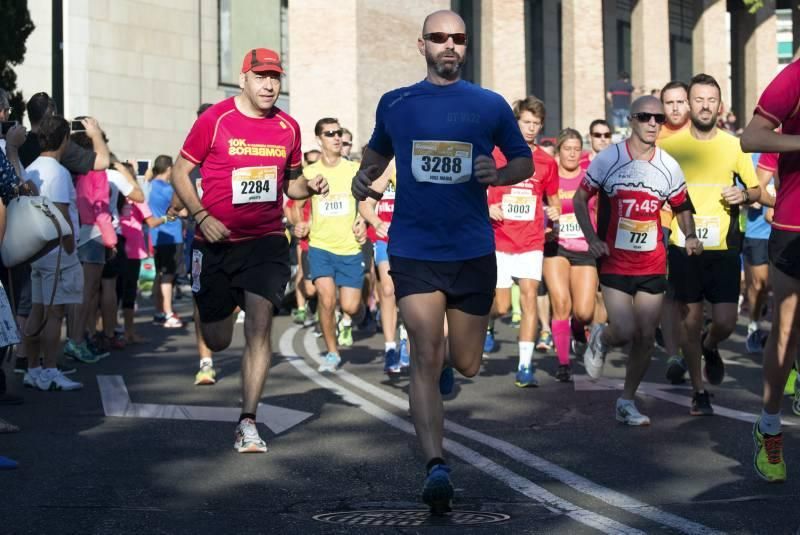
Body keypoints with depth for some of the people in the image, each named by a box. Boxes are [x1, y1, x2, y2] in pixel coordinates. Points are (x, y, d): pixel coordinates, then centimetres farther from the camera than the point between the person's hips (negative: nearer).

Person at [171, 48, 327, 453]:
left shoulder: (288, 127, 5)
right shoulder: (214, 120, -5)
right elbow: (180, 171, 0)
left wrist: (309, 186, -4)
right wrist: (201, 216, -13)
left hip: (266, 242, 1)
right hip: (216, 243, -1)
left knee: (259, 326, -14)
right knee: (218, 342, 8)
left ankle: (248, 423, -8)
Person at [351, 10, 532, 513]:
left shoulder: (490, 105, 3)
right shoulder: (394, 104, 6)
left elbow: (524, 161, 12)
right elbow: (378, 151, 23)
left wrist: (500, 174, -10)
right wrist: (365, 174, 2)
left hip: (473, 250, 1)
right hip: (414, 250, -1)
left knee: (467, 364, 10)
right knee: (426, 357, -13)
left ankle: (447, 362, 47)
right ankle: (436, 465, -14)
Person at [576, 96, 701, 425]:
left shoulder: (669, 166, 3)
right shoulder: (608, 159, -5)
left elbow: (682, 208, 16)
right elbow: (580, 199, 3)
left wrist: (690, 236, -4)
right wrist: (592, 238, -9)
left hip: (653, 265, 3)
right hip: (614, 262, -3)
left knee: (646, 336, 3)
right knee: (626, 331, -15)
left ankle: (627, 402, 19)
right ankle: (601, 340, 22)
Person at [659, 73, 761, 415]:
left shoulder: (734, 146, 5)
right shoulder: (669, 146, 1)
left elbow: (756, 191, 14)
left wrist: (744, 195, -8)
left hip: (723, 248, 1)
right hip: (684, 247, 0)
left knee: (725, 322, -6)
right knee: (690, 320, 3)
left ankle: (710, 347, 30)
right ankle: (699, 391, 18)